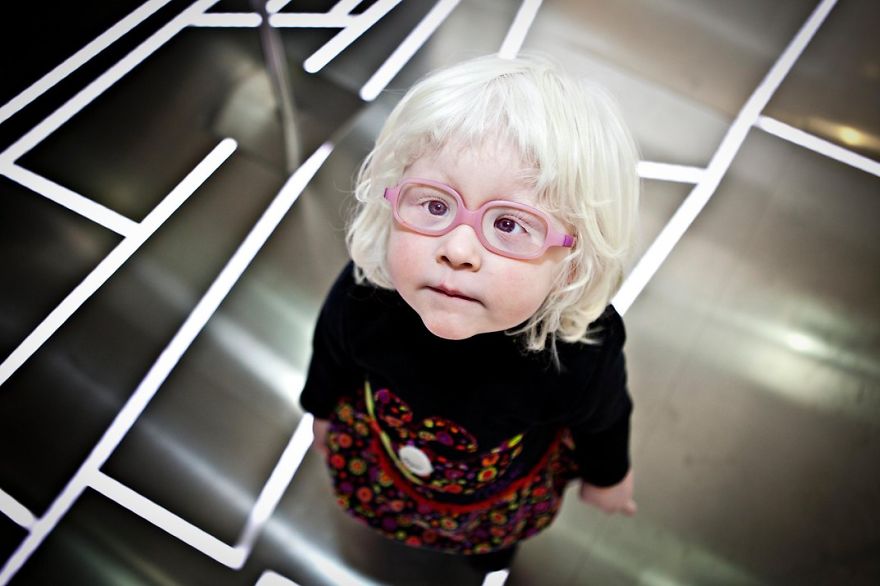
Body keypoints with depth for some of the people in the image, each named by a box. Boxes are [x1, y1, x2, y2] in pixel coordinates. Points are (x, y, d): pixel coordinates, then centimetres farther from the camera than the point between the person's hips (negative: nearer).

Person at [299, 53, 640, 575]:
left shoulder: (581, 356, -42)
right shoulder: (363, 295, -38)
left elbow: (603, 423, -15)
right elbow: (332, 355, -11)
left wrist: (608, 476, 5)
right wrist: (323, 410, 8)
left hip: (506, 496, 0)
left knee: (494, 540, 33)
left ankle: (492, 545, 70)